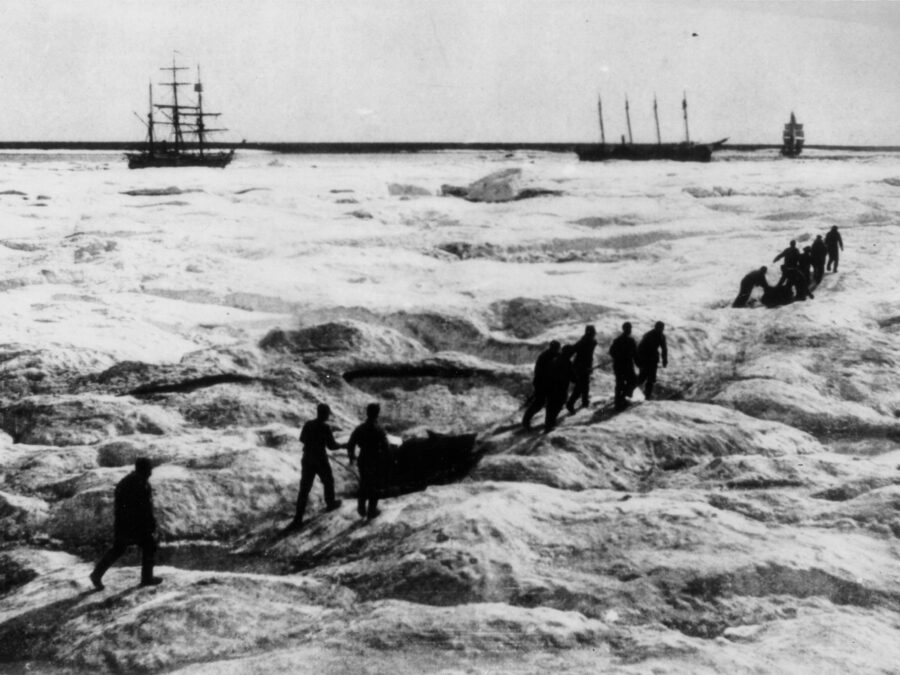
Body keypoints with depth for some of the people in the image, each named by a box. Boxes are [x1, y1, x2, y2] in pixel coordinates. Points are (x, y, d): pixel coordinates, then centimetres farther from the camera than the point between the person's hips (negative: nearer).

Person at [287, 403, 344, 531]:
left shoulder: (308, 425, -2)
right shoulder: (325, 428, -19)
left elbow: (302, 439, 13)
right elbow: (331, 446, -12)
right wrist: (342, 445, 7)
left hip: (307, 460, 4)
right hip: (321, 461, -4)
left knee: (304, 489, 4)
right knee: (328, 482, 25)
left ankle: (298, 519, -2)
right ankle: (330, 503, 49)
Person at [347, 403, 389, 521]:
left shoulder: (359, 429, -9)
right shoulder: (379, 431, -20)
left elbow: (350, 445, -2)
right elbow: (385, 448, -18)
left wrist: (351, 456, 15)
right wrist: (386, 461, -2)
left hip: (363, 461, 3)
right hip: (376, 462, -3)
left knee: (363, 485, 22)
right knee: (374, 487, 13)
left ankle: (362, 509, 31)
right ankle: (371, 511, 20)